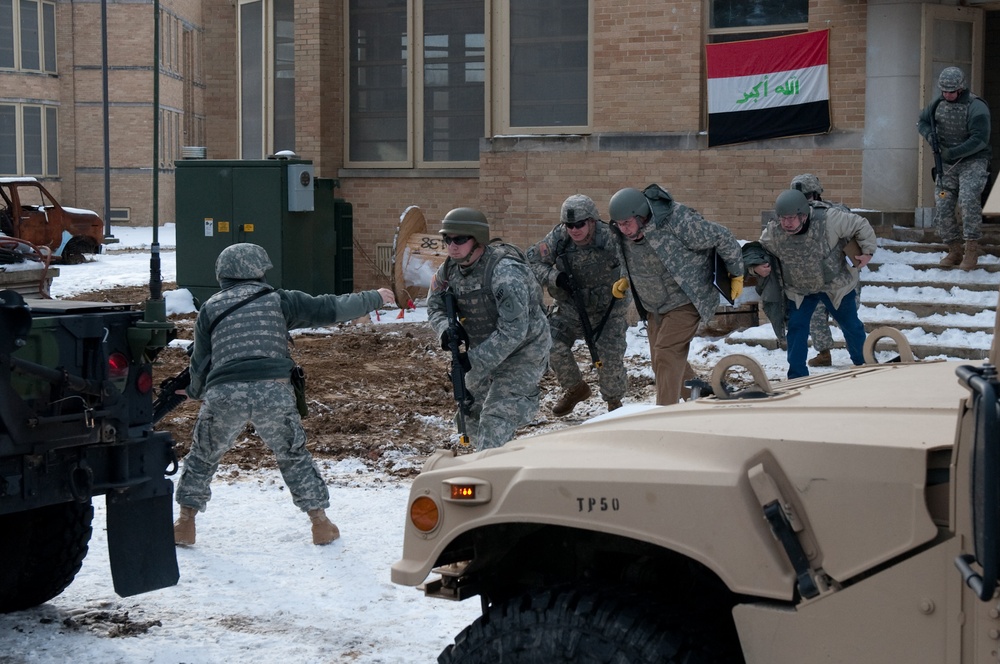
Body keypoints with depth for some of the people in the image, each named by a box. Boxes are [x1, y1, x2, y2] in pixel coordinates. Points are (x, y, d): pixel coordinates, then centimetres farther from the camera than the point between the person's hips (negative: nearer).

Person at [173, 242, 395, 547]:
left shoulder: (210, 309, 16)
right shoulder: (278, 300, 13)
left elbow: (200, 363, 19)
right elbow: (330, 308, 13)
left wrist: (195, 392, 40)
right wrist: (375, 298, 25)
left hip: (224, 395, 0)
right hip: (273, 392, 0)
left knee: (203, 456, 20)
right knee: (294, 456, 19)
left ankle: (185, 523, 20)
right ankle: (320, 522, 19)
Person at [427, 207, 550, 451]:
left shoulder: (505, 271, -32)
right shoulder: (450, 269, -9)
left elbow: (513, 330, -34)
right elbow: (435, 305, 4)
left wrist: (475, 360, -33)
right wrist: (445, 328, -20)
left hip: (522, 351, -8)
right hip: (485, 352, 8)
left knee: (496, 420, -19)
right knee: (472, 412, 20)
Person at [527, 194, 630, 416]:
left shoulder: (610, 239, -26)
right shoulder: (558, 239, -17)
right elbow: (532, 260, -8)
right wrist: (554, 278, -24)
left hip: (608, 308, -3)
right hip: (571, 305, 3)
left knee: (610, 355, -12)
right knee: (554, 346, -12)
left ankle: (614, 401, 17)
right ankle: (575, 389, 16)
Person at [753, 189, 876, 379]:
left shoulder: (829, 220, -29)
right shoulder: (772, 232, -22)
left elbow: (861, 225, -15)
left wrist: (867, 251, -15)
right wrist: (757, 268, -26)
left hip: (835, 285, -1)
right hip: (798, 290, 1)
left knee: (851, 326, 13)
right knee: (796, 331, -8)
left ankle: (865, 367, 35)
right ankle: (797, 378, 3)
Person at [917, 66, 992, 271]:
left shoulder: (976, 107, -15)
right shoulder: (938, 104, 5)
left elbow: (980, 139, -22)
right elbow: (921, 121, 18)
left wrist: (952, 153, -24)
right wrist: (929, 135, -6)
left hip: (972, 162, -6)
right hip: (947, 166, 6)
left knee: (968, 199, -29)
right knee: (942, 210, 1)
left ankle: (972, 248, -23)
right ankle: (955, 252, 14)